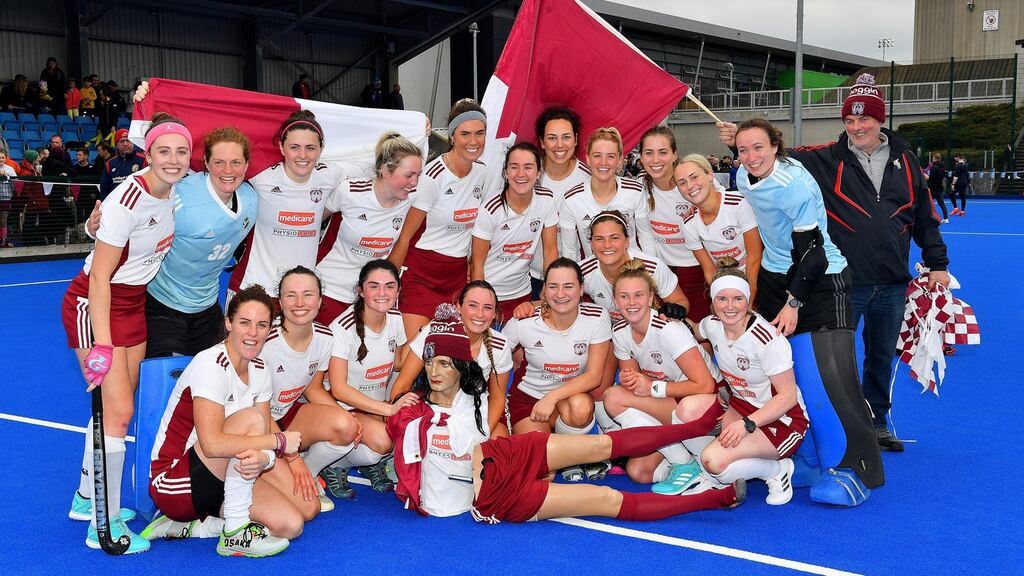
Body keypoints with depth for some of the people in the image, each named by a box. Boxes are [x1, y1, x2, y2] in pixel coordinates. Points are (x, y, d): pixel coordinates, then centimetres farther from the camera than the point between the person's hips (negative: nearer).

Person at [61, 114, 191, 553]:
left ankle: (87, 499, 32)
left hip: (135, 303, 8)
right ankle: (104, 526, -1)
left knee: (116, 407, 14)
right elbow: (99, 276, -22)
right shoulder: (128, 200, -24)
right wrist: (102, 343, -25)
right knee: (117, 411, -11)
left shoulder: (175, 191, -3)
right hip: (94, 304, -8)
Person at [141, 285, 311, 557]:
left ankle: (193, 526, 2)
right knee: (251, 419, -28)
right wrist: (280, 440, -25)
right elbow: (212, 444, -32)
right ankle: (235, 533, -18)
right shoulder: (210, 365, -21)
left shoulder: (260, 370, 4)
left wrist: (264, 457, -28)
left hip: (223, 478, 8)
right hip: (171, 482, -7)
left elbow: (264, 434, -3)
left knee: (291, 525, -11)